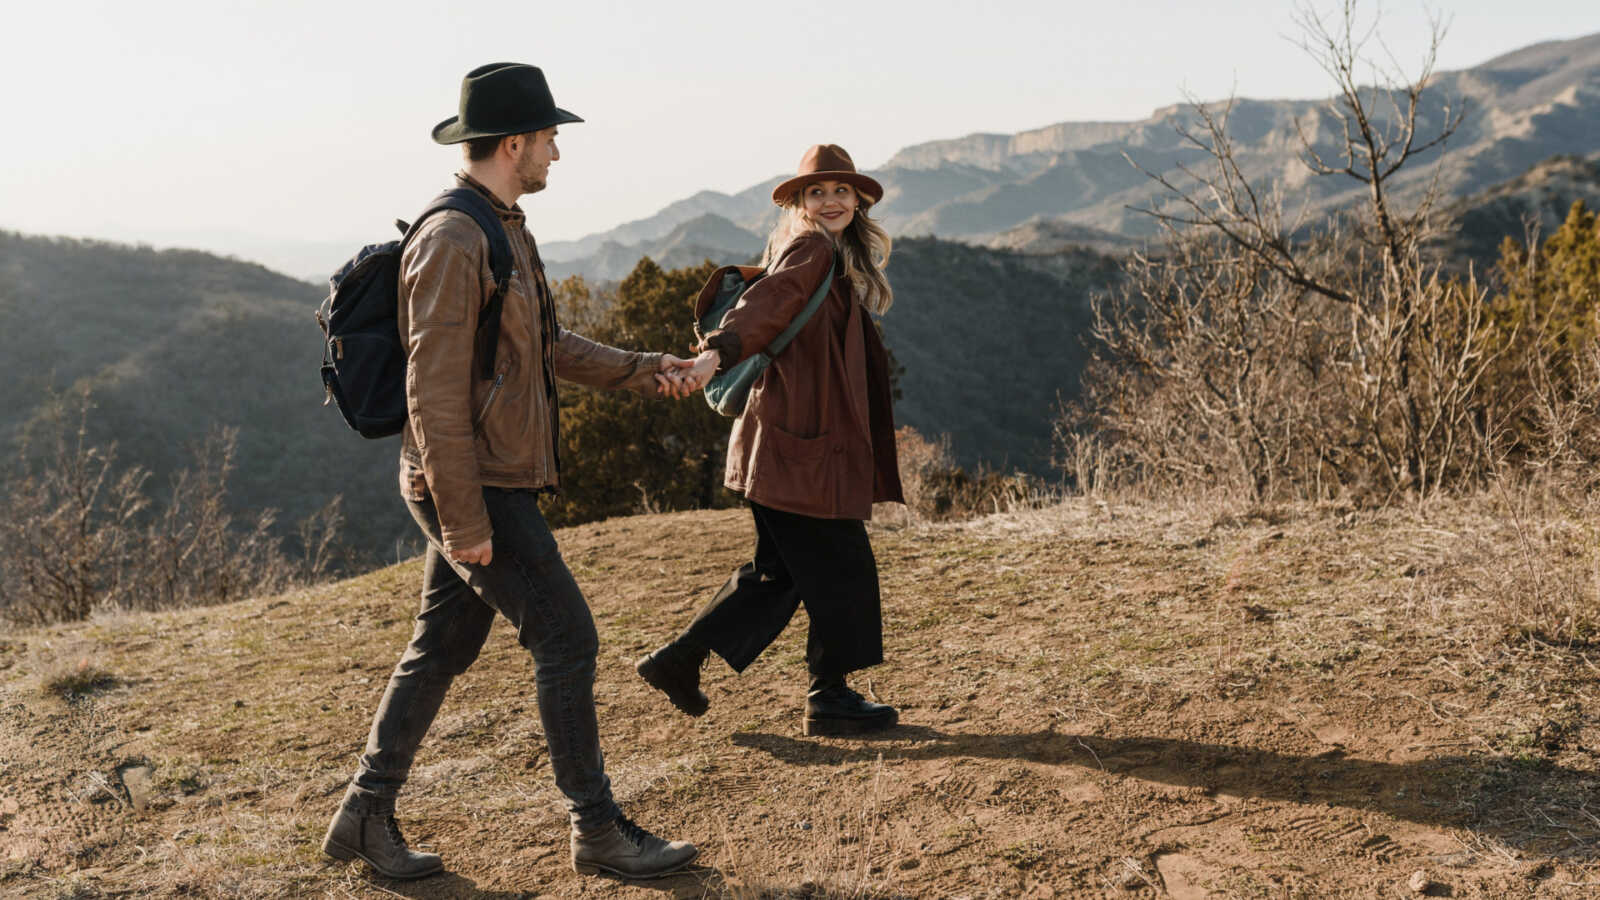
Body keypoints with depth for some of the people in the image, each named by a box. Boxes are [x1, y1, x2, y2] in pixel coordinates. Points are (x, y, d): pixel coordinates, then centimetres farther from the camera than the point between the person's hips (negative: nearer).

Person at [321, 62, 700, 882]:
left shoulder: (503, 232, 13)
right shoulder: (451, 244, -19)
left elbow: (548, 346, 21)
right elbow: (433, 392, -22)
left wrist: (640, 371, 11)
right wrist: (464, 522, -22)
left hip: (495, 483, 10)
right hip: (475, 489, -10)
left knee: (442, 650, 14)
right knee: (566, 640, -4)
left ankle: (365, 818, 23)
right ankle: (598, 830, 7)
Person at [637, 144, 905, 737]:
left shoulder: (837, 258, 19)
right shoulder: (812, 249, -10)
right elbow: (765, 302, -27)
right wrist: (718, 351, -42)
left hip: (810, 438, 10)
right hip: (802, 442, -10)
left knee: (780, 569, 15)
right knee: (837, 568, 0)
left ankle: (678, 659, 19)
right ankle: (829, 699, 13)